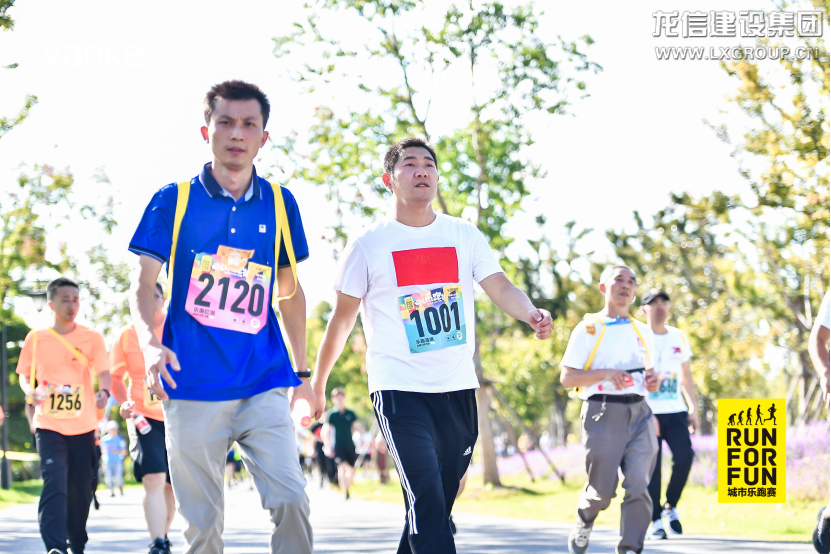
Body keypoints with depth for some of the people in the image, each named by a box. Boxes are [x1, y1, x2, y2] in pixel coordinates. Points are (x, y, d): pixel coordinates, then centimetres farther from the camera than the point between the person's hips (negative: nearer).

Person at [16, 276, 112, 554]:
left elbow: (103, 372, -5)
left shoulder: (91, 337, 2)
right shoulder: (36, 338, 4)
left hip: (83, 425, 1)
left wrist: (103, 391, -28)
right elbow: (24, 375, 12)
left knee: (81, 488, 7)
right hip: (48, 424, -1)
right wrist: (31, 392, -10)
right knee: (54, 482, -18)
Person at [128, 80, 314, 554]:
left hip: (264, 385, 1)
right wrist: (150, 344, -19)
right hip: (193, 389, -1)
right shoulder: (174, 201, 1)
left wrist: (302, 372, 16)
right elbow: (144, 287, 1)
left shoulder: (280, 204, 8)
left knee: (290, 501, -15)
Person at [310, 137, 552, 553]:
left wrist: (532, 313, -24)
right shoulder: (369, 246, 0)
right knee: (427, 504, -18)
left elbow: (501, 288, -2)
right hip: (398, 390, -4)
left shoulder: (465, 236, 8)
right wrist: (316, 385, 9)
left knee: (436, 509, 11)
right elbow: (342, 319, 6)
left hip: (458, 389, 4)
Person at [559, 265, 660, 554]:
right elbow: (567, 378, -2)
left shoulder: (643, 332, 19)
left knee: (639, 484, -11)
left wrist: (652, 382, 3)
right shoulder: (588, 329, 4)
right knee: (603, 489, -1)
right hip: (603, 412, -4)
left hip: (639, 413, 4)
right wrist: (605, 373, -16)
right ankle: (584, 524, 30)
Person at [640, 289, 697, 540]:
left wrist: (693, 408, 11)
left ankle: (671, 507, 8)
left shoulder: (679, 337, 12)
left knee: (684, 458, -13)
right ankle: (655, 521, 3)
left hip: (676, 412, 4)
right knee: (652, 468, -6)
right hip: (648, 413, -3)